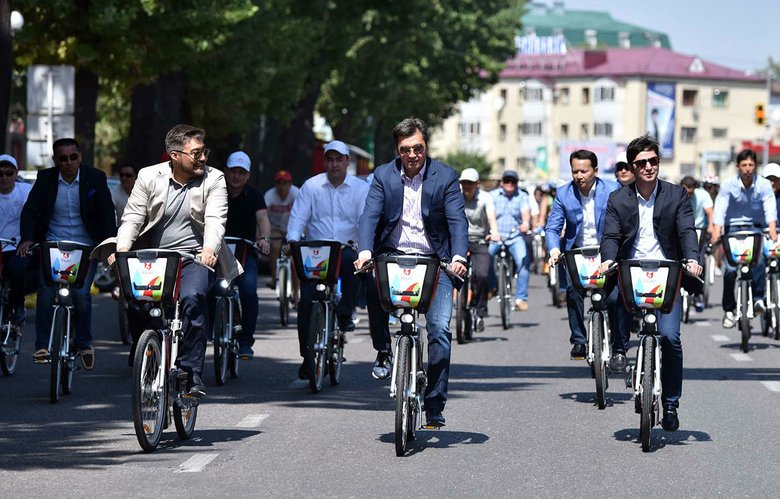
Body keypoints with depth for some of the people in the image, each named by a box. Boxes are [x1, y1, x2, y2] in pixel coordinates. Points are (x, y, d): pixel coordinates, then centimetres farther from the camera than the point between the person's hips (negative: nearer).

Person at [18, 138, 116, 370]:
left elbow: (107, 214, -3)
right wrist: (27, 238, -20)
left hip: (86, 248, -1)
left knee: (81, 293, -14)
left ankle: (84, 343, 5)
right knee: (46, 292, -14)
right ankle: (42, 345, -5)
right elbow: (30, 210, -3)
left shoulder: (95, 178, -2)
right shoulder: (45, 179, 0)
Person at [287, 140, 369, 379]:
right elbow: (298, 216, 1)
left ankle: (345, 313, -19)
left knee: (352, 261, -38)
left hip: (347, 249, -1)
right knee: (306, 299, -13)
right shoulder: (311, 186, 7)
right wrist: (293, 240, -17)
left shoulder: (360, 188, 6)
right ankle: (307, 355, -3)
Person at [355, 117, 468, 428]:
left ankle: (434, 406, -7)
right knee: (372, 285, -32)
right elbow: (370, 215, -6)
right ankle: (383, 352, -8)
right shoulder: (383, 176, 3)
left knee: (439, 329, -13)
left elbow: (457, 220, -9)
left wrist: (458, 257, -27)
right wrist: (365, 251, -25)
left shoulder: (445, 177, -1)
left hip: (434, 260, -1)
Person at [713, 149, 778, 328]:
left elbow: (770, 208, -15)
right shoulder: (729, 185, -10)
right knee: (730, 268, -11)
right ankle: (728, 309, 0)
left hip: (755, 227, 0)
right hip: (733, 227, 0)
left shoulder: (764, 185, -7)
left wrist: (772, 231, -31)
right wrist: (716, 233, -31)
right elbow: (719, 209, -16)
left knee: (758, 260, -27)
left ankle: (758, 298, -22)